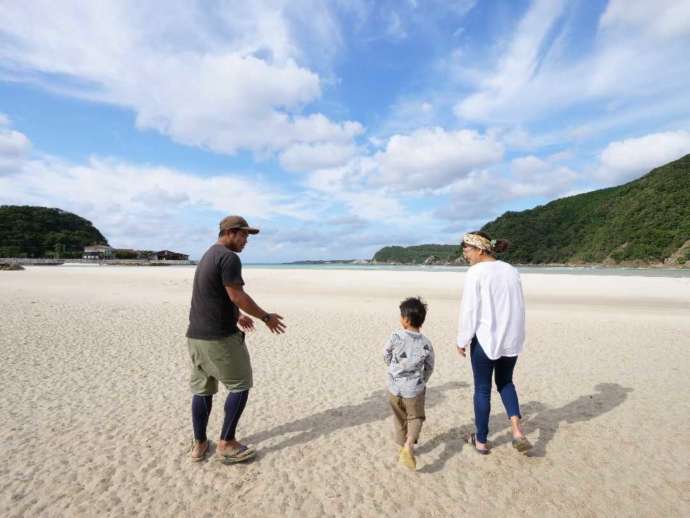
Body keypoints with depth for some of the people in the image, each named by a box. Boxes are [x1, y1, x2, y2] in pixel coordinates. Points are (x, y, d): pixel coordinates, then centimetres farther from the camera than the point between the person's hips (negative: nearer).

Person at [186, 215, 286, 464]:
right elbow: (237, 296, -20)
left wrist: (236, 316, 31)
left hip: (196, 335, 10)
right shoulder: (229, 257, -15)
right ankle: (226, 443, 11)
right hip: (220, 336, -9)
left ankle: (199, 444, 26)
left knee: (202, 388, 16)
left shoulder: (207, 256, 17)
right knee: (240, 385, 4)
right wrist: (266, 317, -10)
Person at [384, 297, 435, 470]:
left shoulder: (396, 337, -15)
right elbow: (429, 367, 3)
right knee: (415, 417, 18)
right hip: (414, 389, 0)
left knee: (399, 418, 21)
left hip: (394, 388, 0)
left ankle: (402, 448, 31)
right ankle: (408, 445, -3)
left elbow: (386, 355, 1)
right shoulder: (426, 343, -8)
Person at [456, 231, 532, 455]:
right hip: (511, 339, 6)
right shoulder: (511, 270, 5)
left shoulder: (476, 272, -13)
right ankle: (517, 429, 11)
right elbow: (518, 307, 10)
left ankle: (481, 440, 23)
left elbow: (469, 310, -14)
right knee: (505, 382, 25)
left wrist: (462, 341, -4)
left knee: (482, 389, 10)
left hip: (485, 339, -5)